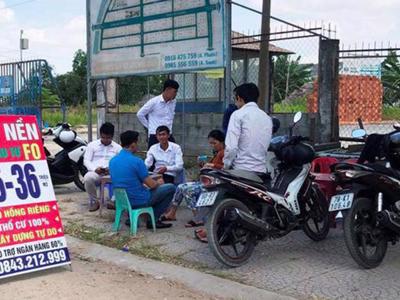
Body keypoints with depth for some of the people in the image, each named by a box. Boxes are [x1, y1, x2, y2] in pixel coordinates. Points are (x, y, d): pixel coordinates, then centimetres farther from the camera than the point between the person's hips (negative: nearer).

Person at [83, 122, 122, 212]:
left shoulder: (117, 147, 14)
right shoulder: (92, 145, 12)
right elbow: (86, 160, 6)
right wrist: (95, 169, -14)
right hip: (95, 172, 0)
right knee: (87, 178, -36)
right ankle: (94, 201, -12)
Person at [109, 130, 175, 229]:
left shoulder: (112, 161, 0)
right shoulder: (136, 161, -21)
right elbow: (151, 185, -16)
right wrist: (159, 183, 8)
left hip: (122, 201, 8)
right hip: (139, 201, -8)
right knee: (171, 188, 6)